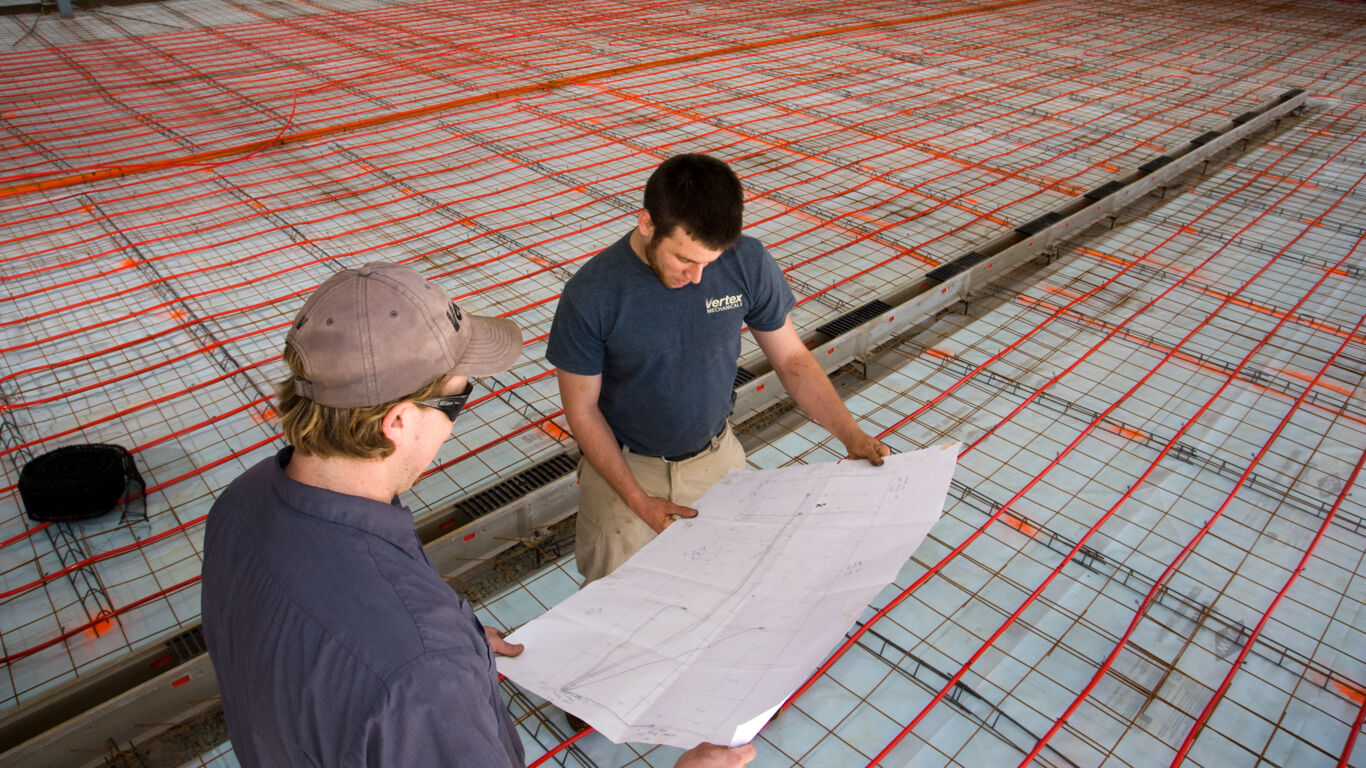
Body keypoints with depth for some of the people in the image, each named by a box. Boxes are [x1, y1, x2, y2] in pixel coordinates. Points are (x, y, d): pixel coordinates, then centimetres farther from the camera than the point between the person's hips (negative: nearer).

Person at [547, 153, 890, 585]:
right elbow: (582, 409, -11)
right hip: (626, 465, -2)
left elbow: (791, 358, -4)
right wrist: (638, 500, -15)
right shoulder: (590, 296, -22)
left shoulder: (746, 262, -15)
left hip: (716, 457, 3)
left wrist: (851, 435, -15)